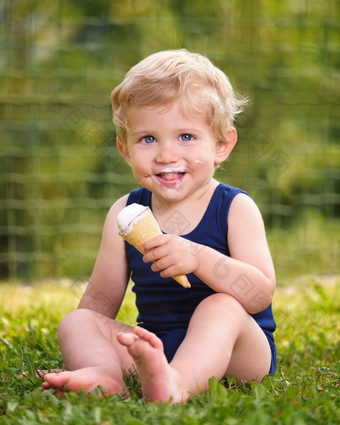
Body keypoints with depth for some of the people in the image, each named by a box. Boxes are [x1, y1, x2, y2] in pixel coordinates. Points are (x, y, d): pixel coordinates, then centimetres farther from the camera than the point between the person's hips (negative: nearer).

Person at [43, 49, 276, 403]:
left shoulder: (235, 209, -4)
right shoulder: (125, 213, 8)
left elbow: (260, 294, -17)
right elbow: (100, 300, 13)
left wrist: (200, 258, -31)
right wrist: (81, 347, 0)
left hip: (234, 352, -4)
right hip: (154, 347, 4)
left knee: (221, 307, -33)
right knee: (76, 322, -11)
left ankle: (177, 383, -61)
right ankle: (104, 375, -43)